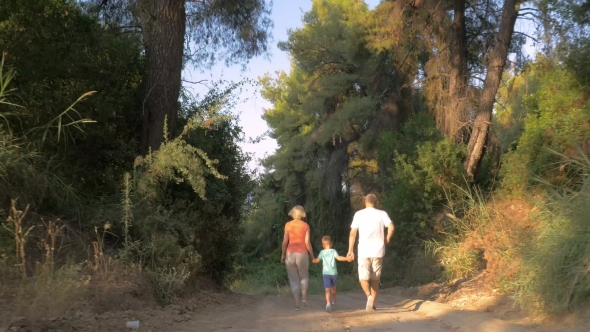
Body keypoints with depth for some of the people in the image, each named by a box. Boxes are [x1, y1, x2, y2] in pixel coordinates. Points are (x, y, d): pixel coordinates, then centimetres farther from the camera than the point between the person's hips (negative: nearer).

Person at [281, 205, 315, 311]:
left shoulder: (288, 225, 0)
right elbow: (307, 243, -7)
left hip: (290, 254, 0)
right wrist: (312, 256, 4)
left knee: (294, 280, 8)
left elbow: (285, 241, -4)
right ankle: (304, 297, 2)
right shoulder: (306, 225, -1)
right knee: (304, 277, 21)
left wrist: (283, 255, 8)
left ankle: (297, 304, -1)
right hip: (302, 254, 0)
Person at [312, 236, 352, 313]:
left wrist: (312, 260, 16)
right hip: (334, 272, 2)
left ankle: (328, 303, -31)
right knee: (333, 287, 25)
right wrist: (347, 259, -9)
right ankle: (334, 300, 44)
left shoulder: (322, 252, 5)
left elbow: (317, 260, -2)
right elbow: (338, 257, -12)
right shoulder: (333, 251, 4)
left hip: (326, 273, -2)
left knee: (327, 289, -10)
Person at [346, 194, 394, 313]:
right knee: (375, 278, 15)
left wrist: (350, 250, 3)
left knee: (364, 278, 4)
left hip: (364, 251, -1)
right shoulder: (382, 214, 3)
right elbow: (391, 227, -11)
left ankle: (369, 296, -23)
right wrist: (387, 239, 6)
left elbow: (353, 233, -3)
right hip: (378, 251, 1)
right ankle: (373, 303, 17)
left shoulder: (359, 214, 1)